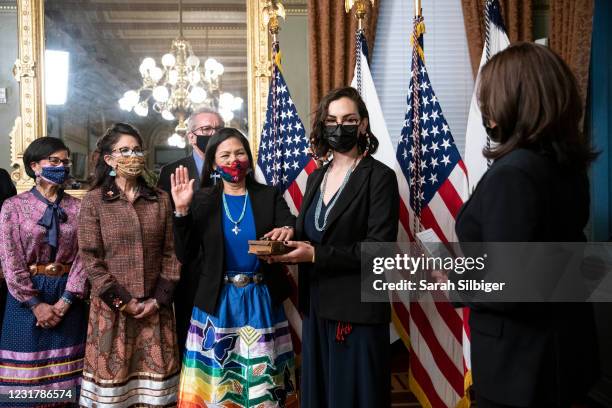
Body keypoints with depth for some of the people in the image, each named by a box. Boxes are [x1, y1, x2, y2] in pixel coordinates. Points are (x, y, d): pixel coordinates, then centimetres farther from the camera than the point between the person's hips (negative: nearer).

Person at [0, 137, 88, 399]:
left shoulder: (78, 208, 2)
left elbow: (83, 256, -3)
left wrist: (65, 300, -11)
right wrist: (36, 304, -11)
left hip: (68, 297, 1)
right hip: (26, 296, -1)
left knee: (64, 373, 7)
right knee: (26, 369, 6)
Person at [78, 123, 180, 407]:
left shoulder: (161, 200, 7)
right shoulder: (94, 201, 0)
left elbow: (171, 253, 4)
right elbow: (90, 258, -5)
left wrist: (159, 299, -5)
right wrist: (121, 301, -9)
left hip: (156, 306, 2)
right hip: (112, 307, -2)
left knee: (154, 376, 6)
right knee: (113, 373, 5)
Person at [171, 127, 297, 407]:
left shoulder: (270, 196, 3)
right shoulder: (202, 200, 2)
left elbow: (291, 232, -5)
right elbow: (185, 255, -3)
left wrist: (289, 233, -28)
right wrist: (182, 210, -15)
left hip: (261, 302, 0)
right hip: (217, 302, 0)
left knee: (262, 378, 8)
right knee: (213, 383, 8)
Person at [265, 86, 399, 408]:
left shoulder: (379, 176, -10)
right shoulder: (316, 177, 11)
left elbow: (379, 248, -17)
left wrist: (316, 255, -22)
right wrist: (288, 238, -6)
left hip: (357, 311, -6)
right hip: (316, 308, 7)